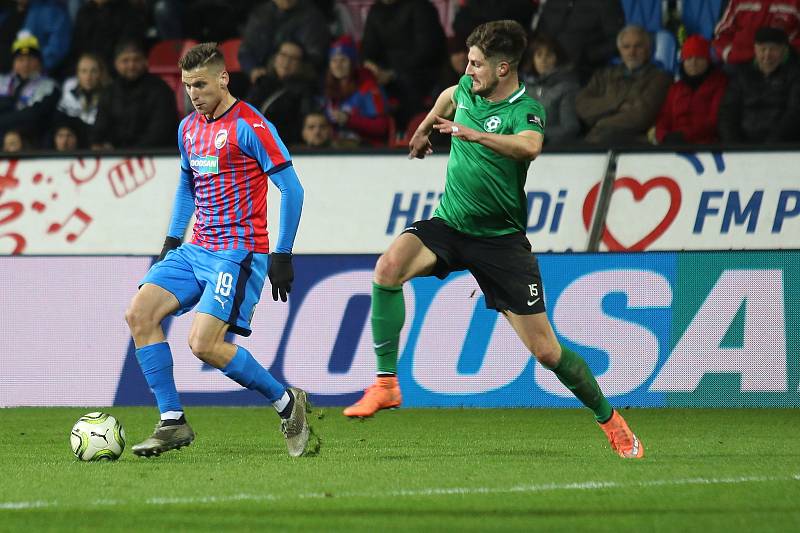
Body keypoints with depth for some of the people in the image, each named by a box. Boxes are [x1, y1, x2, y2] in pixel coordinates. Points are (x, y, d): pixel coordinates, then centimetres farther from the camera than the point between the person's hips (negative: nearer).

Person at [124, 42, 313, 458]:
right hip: (196, 249, 8)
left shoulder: (249, 126, -12)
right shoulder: (189, 127, 13)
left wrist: (282, 255, -14)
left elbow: (291, 189, -12)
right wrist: (172, 241, 21)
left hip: (238, 252, -8)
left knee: (204, 343, -19)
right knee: (139, 314, -9)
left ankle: (287, 403, 0)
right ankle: (172, 423, -5)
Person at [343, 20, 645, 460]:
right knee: (389, 266, -28)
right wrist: (424, 129, 39)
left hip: (501, 238, -4)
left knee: (546, 351, -4)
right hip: (449, 225, 4)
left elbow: (530, 146, -41)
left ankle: (608, 418, 20)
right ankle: (386, 384, -22)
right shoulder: (468, 89, 2)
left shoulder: (525, 109, -16)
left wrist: (475, 133, -51)